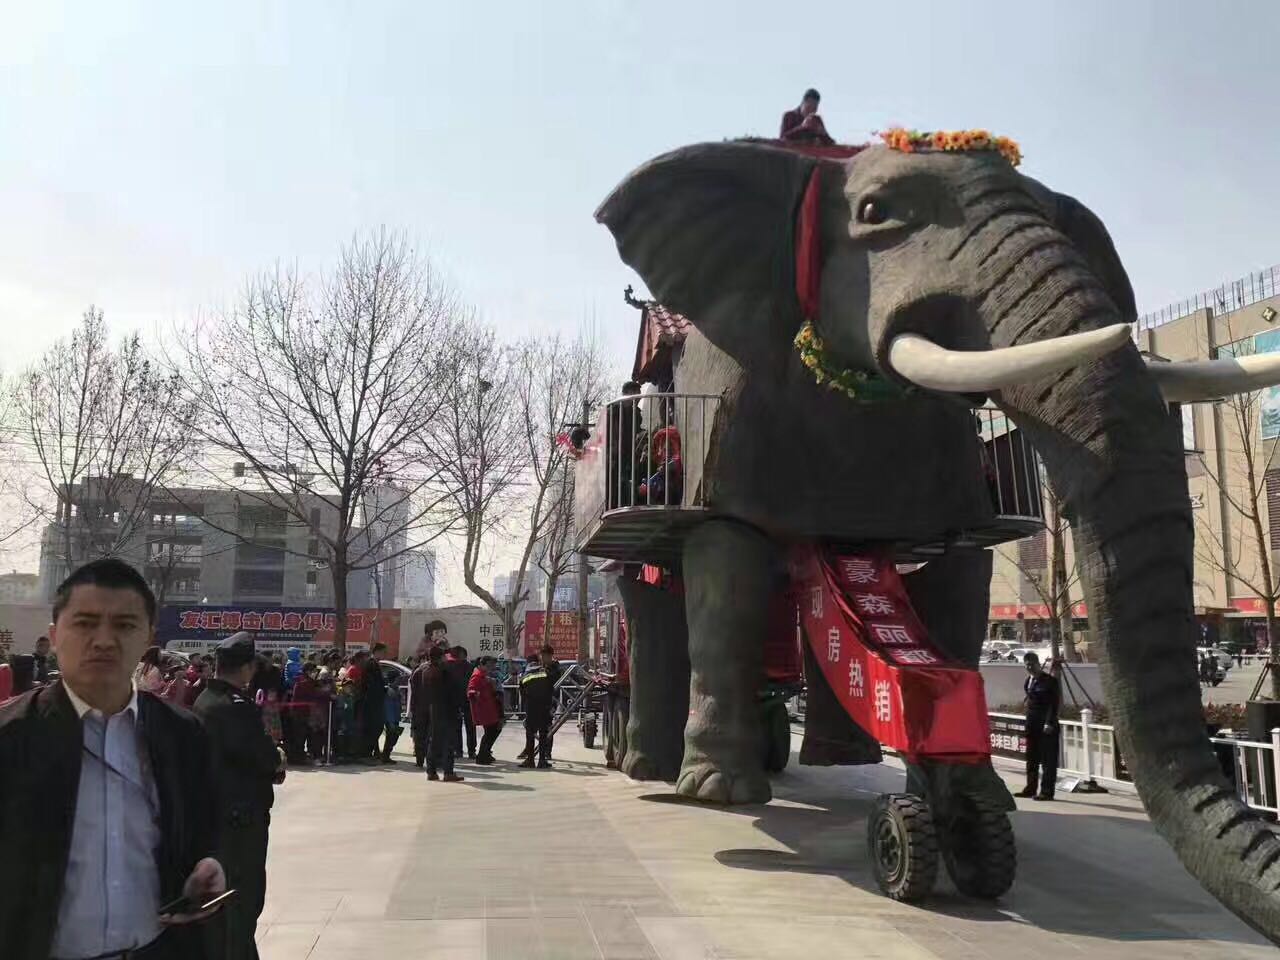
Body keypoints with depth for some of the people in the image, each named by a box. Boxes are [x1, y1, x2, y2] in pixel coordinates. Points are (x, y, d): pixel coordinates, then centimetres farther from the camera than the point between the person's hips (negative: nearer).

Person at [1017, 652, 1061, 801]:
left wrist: (1049, 723, -18)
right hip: (1032, 725, 7)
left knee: (1048, 760, -2)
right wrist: (1029, 721, 8)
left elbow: (1054, 704, -11)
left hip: (1047, 725, -7)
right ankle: (1031, 788, 19)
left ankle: (1046, 791, 0)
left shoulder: (1050, 680, -8)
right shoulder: (1027, 681, 13)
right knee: (1031, 758, 11)